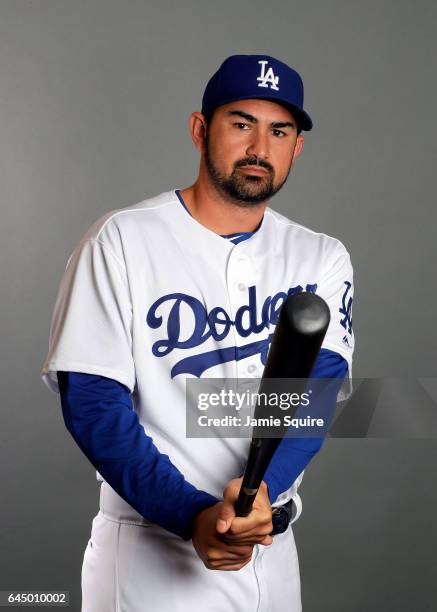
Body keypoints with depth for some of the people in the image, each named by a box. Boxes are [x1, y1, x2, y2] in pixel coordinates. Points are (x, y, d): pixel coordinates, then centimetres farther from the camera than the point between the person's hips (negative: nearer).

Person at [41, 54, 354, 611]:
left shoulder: (321, 259, 2)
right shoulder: (122, 241, -8)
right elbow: (91, 403, -12)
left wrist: (262, 494, -27)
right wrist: (193, 517, -22)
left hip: (271, 545, 3)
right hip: (149, 548, -3)